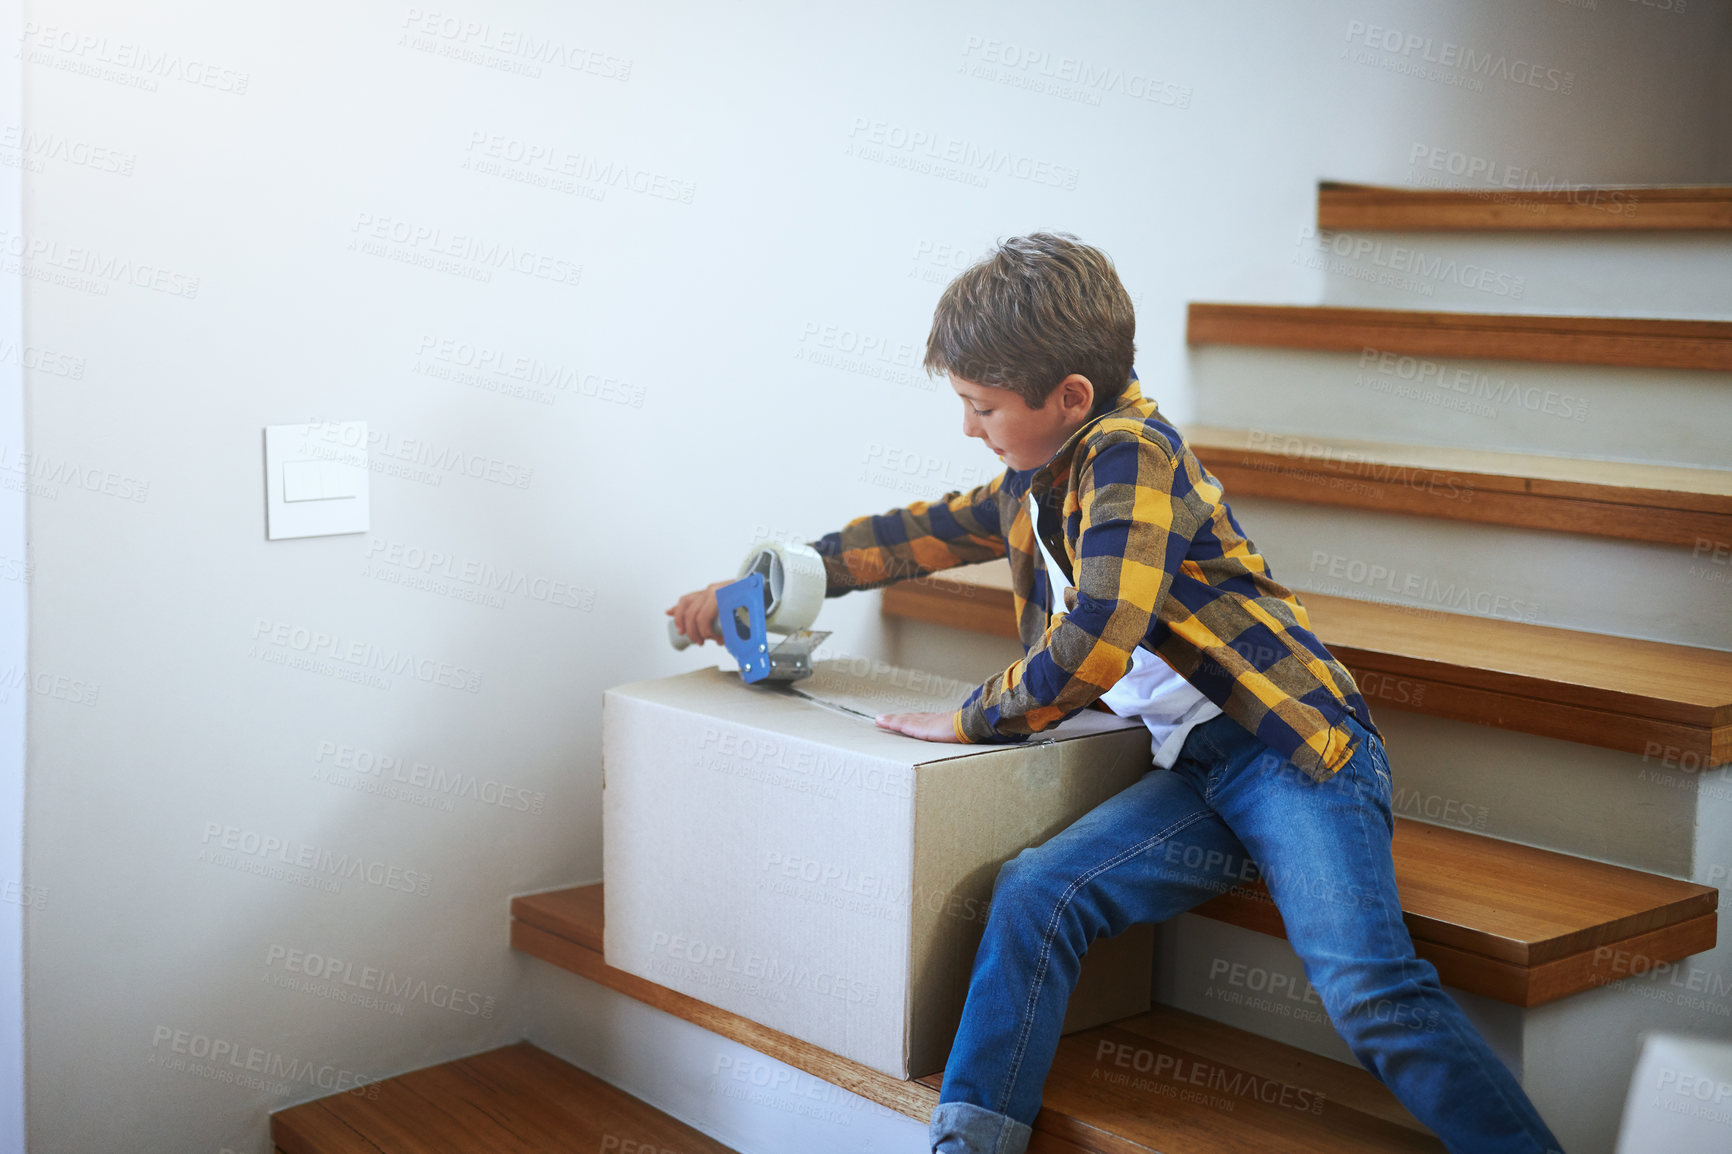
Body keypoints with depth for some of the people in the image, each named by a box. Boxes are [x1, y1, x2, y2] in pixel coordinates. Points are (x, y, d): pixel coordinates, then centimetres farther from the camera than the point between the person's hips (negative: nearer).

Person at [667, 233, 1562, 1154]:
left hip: (1292, 748, -7)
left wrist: (971, 721, -7)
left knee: (1367, 988, -24)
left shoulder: (1130, 452, -11)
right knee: (1034, 894, -14)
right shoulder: (1031, 487, 17)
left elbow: (1095, 645, -22)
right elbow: (916, 534, 30)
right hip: (1196, 775, 7)